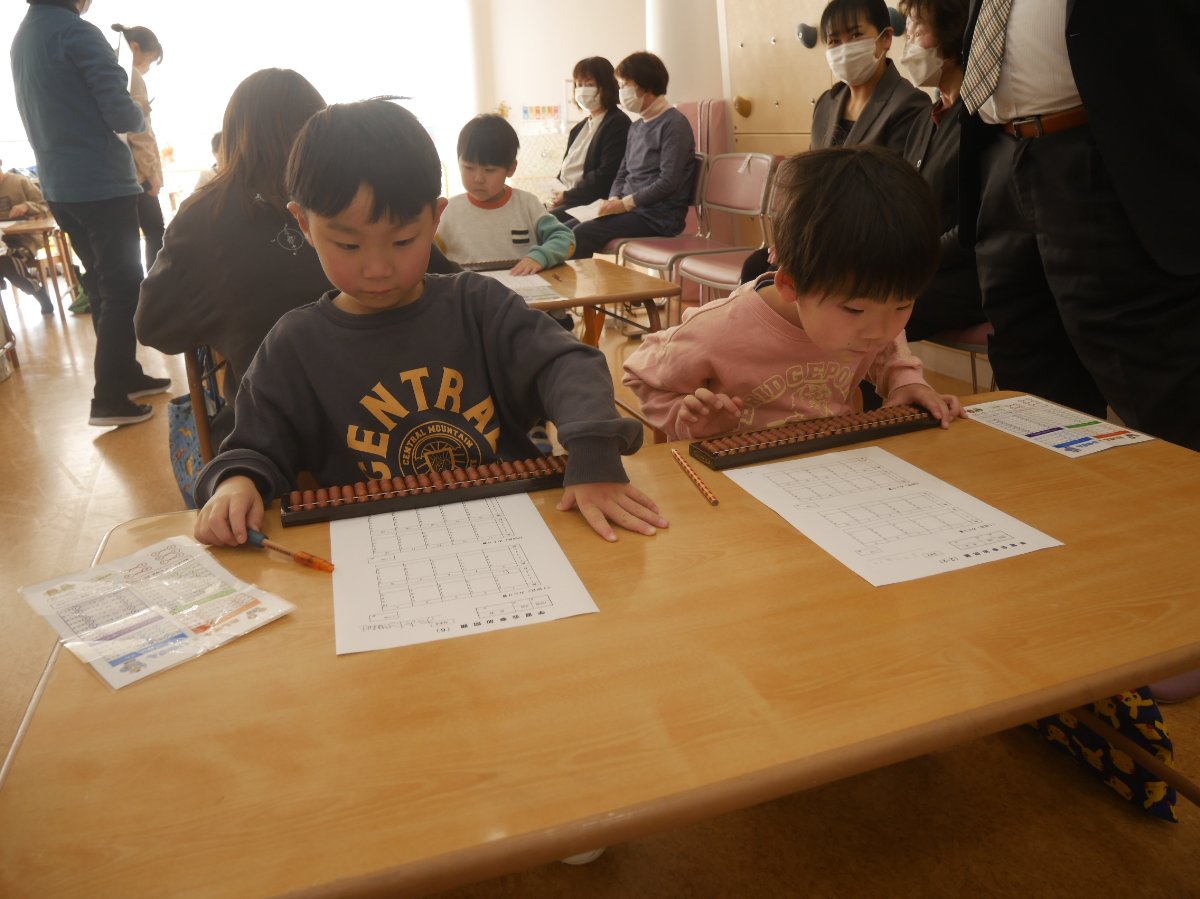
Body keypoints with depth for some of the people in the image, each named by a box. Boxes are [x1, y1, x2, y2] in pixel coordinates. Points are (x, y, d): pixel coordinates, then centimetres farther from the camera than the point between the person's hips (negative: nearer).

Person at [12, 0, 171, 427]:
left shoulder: (20, 38, 13)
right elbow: (122, 114, -16)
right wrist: (141, 118, 4)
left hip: (58, 185, 8)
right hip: (102, 184, -8)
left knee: (100, 284, 16)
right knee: (121, 288, -3)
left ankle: (126, 373, 26)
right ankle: (109, 397, -2)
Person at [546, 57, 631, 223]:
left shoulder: (617, 124, -8)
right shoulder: (581, 126, 21)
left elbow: (606, 176, -17)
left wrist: (567, 195, -13)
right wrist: (557, 192, 1)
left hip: (592, 204, -9)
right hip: (566, 200, 9)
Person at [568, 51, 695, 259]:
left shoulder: (674, 124, -8)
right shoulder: (636, 127, 18)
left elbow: (668, 182, -17)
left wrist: (625, 203, -16)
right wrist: (614, 200, -1)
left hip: (659, 216, -8)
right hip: (630, 210, 8)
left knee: (581, 235, -24)